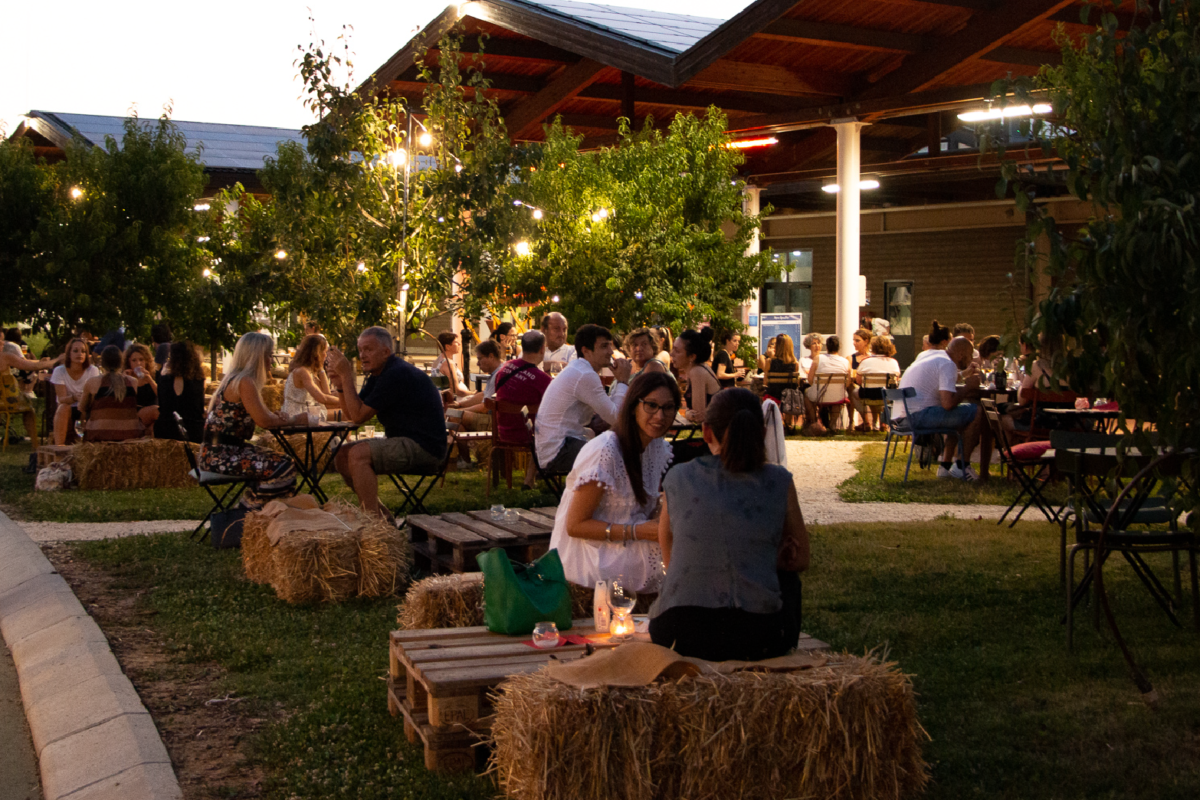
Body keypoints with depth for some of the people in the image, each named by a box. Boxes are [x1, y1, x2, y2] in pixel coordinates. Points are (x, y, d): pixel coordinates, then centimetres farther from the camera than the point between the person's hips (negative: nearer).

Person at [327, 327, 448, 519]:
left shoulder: (397, 374, -18)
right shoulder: (377, 375, 15)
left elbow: (359, 416, -18)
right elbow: (350, 415, 13)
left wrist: (347, 375, -15)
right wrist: (340, 385, -3)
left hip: (424, 448, -11)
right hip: (405, 442, 11)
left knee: (358, 454, -25)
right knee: (342, 455, 7)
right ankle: (381, 514, 10)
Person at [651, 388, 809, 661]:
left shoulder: (677, 479, 4)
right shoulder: (778, 482, -1)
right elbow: (800, 560, 12)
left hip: (676, 637, 2)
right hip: (756, 639, -1)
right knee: (787, 578, 32)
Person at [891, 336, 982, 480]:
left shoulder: (934, 355, 20)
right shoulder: (948, 364, -10)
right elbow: (948, 403, -21)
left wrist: (964, 376, 20)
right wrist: (968, 387, -6)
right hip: (918, 415, -11)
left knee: (958, 415, 29)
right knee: (976, 412, -8)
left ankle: (946, 465, 23)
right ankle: (962, 466, 0)